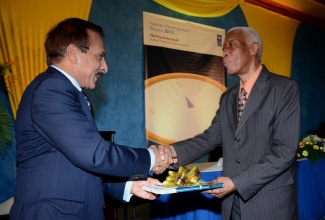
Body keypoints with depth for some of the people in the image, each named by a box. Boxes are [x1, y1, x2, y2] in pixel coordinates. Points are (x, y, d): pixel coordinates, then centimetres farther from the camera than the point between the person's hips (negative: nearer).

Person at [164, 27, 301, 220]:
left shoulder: (285, 88, -9)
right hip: (233, 203, 6)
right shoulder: (227, 98, 12)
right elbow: (211, 137, 2)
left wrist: (237, 182, -20)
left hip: (271, 204, -5)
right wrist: (174, 151, -16)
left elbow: (285, 150, -15)